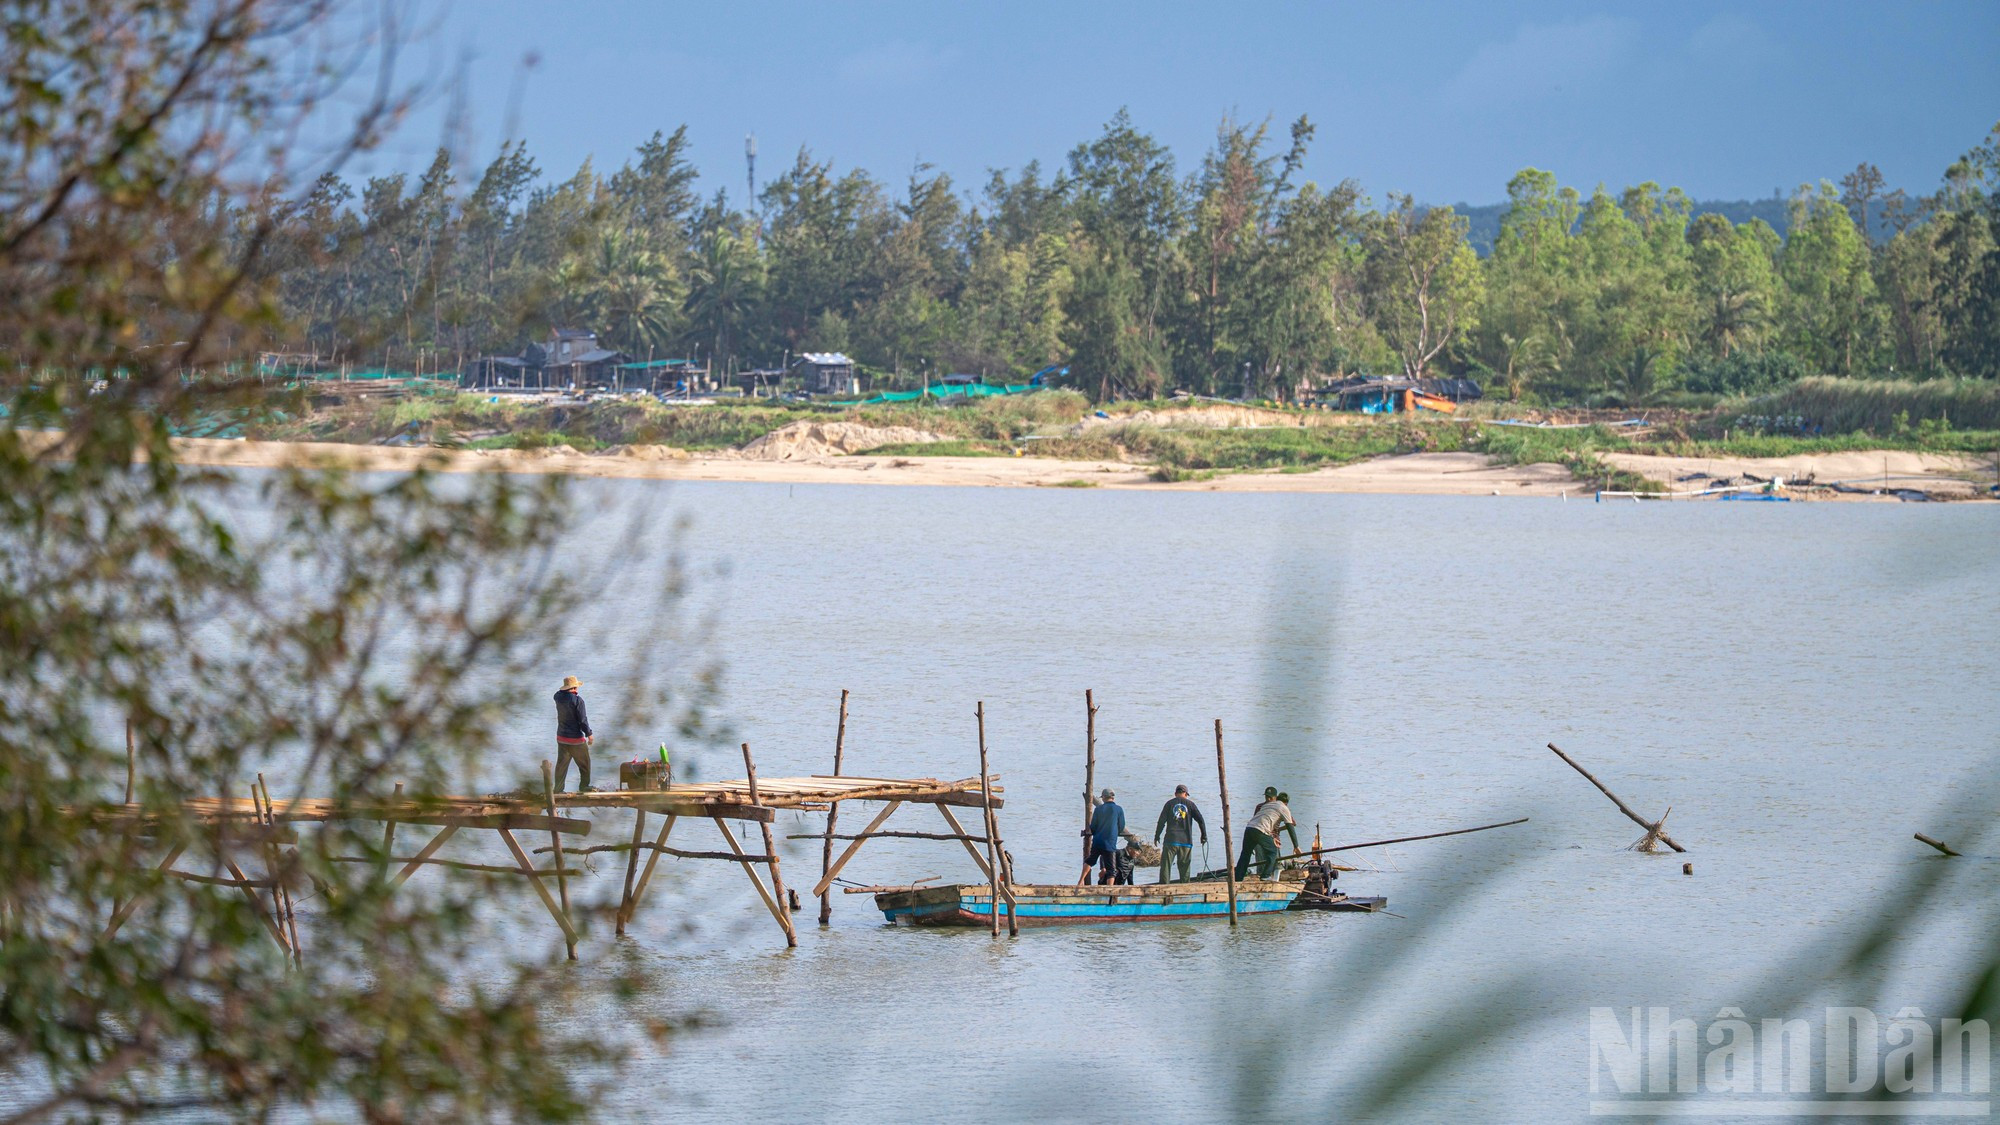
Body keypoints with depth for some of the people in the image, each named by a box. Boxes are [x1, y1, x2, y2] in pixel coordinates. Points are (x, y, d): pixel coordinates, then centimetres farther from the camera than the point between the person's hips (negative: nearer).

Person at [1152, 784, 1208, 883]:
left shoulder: (1169, 804, 4)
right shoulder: (1190, 804, 6)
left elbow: (1161, 821, 2)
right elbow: (1200, 820, 3)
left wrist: (1157, 836, 11)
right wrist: (1204, 836, 11)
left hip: (1171, 841, -1)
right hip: (1186, 841, 1)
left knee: (1166, 865, -2)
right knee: (1184, 867, 9)